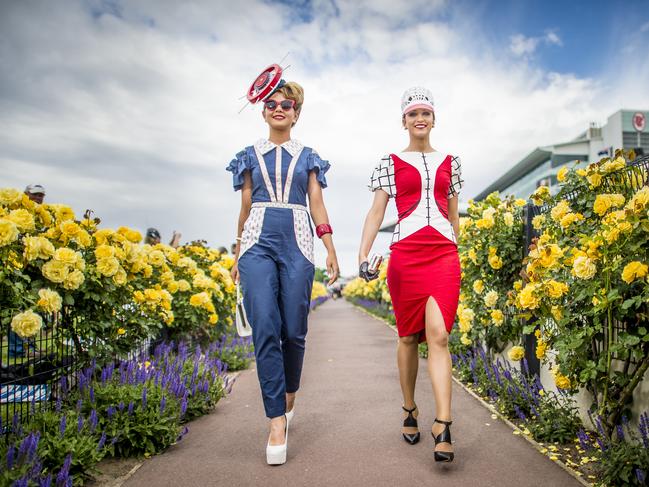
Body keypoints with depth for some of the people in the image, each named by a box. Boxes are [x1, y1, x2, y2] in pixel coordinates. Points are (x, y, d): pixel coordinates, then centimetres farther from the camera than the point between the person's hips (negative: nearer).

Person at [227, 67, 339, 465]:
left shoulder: (307, 156, 15)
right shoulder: (250, 156, 16)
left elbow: (318, 205, 9)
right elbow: (245, 208, 18)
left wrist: (331, 250, -1)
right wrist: (237, 256, 19)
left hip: (297, 244, 0)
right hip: (258, 243, 0)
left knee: (294, 331, 0)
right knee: (265, 329, -12)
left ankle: (290, 396, 27)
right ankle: (277, 420, -6)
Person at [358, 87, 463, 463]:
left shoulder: (450, 162, 16)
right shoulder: (391, 163, 9)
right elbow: (376, 212, 2)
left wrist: (456, 255, 22)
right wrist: (363, 253, -9)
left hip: (444, 253, 1)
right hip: (405, 253, -1)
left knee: (438, 335, -13)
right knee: (408, 337, 7)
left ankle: (443, 426, -13)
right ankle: (410, 410, 24)